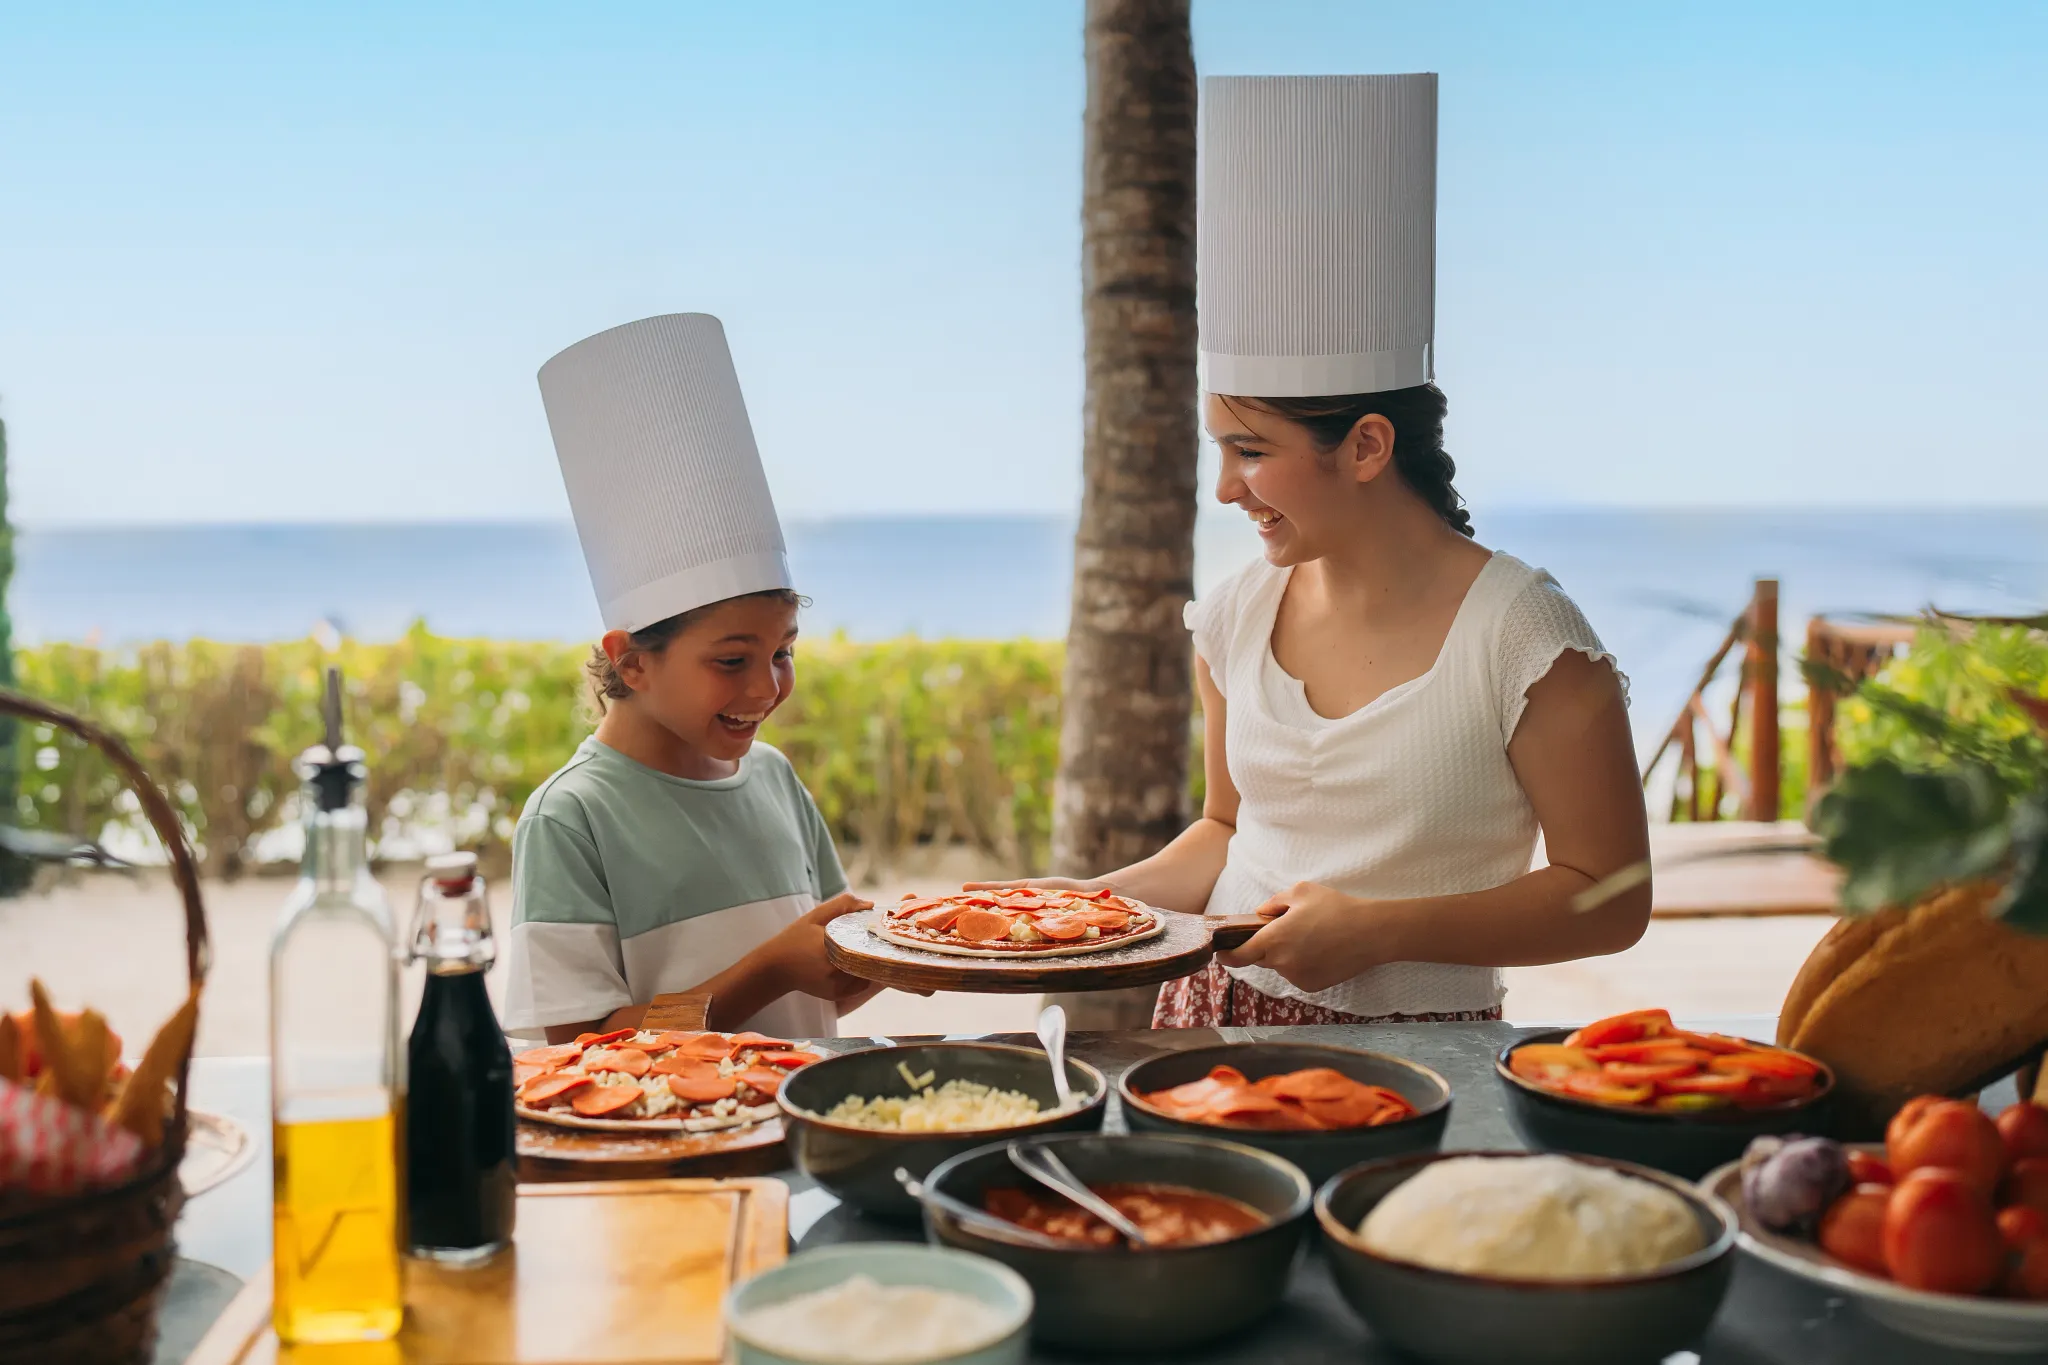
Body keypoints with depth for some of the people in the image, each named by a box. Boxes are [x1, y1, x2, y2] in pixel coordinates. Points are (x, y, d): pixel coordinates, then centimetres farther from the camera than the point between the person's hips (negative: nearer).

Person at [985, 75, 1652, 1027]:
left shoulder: (1522, 638, -11)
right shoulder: (1237, 616, 5)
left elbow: (1609, 900, -8)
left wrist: (1380, 930, -17)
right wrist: (1097, 900, 2)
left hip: (1415, 1054, -5)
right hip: (1213, 1015, 5)